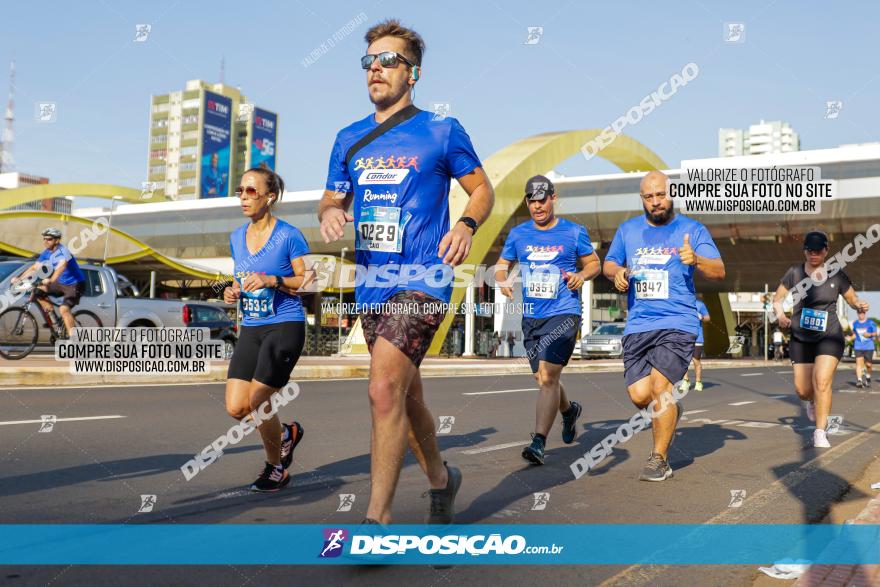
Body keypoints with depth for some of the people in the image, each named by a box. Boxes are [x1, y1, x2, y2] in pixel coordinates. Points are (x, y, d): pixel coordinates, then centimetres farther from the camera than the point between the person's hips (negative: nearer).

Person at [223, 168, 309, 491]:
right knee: (236, 407, -3)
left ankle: (276, 467, 17)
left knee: (256, 401, -9)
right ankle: (287, 433, 27)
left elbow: (308, 282, -7)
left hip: (285, 326, -6)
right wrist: (232, 292, 0)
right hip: (251, 329, 6)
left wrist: (273, 280, -20)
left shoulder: (289, 235, -9)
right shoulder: (236, 237, 10)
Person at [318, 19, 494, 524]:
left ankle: (378, 516, -11)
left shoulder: (442, 131, -1)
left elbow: (482, 188, 6)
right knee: (407, 394, 16)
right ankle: (440, 478, 38)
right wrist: (330, 214, -7)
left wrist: (467, 225, -14)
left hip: (422, 281, -6)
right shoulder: (349, 139, 12)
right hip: (371, 284, 6)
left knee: (384, 390, -19)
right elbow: (333, 200, 17)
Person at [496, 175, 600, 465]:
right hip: (531, 316, 5)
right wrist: (503, 280, -7)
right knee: (544, 379, 14)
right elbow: (501, 264, 16)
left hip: (564, 313, -4)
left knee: (547, 376, -17)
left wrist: (582, 275, -10)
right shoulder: (518, 234, 7)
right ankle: (569, 410, 45)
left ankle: (538, 443, -16)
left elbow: (594, 263, 12)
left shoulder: (575, 232, 1)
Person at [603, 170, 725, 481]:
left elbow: (719, 271, -5)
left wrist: (696, 260, -27)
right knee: (639, 395, -5)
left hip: (678, 323, -3)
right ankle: (669, 409, 31)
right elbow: (608, 263, 23)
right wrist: (617, 272, -1)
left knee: (660, 385, -19)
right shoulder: (627, 230, 13)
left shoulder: (692, 230, 3)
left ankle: (659, 459, -1)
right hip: (637, 325, 4)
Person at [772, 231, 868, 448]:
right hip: (801, 338, 2)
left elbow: (852, 299, 8)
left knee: (822, 382, -19)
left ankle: (820, 433, -8)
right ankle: (811, 402, 43)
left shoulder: (836, 275, -3)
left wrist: (860, 305, -16)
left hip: (829, 336, -2)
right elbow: (777, 298, 4)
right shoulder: (795, 273, -2)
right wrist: (780, 313, -17)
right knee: (802, 390, 4)